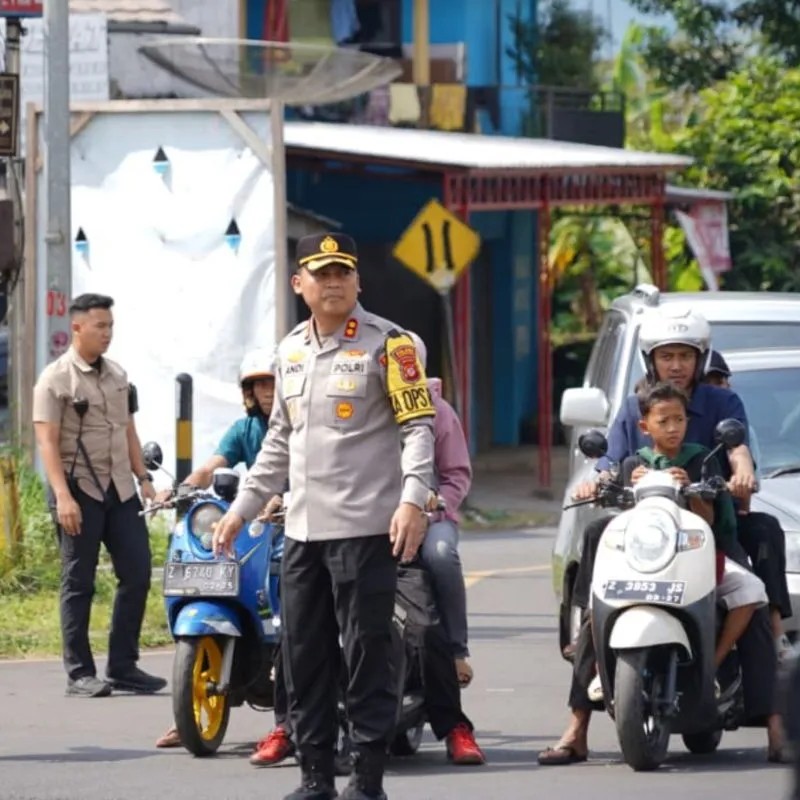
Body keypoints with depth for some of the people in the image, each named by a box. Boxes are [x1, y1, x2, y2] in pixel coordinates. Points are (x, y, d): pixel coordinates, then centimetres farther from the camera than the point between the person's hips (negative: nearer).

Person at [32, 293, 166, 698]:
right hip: (78, 489, -6)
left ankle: (123, 666, 8)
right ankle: (79, 673, 2)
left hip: (119, 488, 6)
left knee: (137, 573, 1)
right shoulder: (56, 378, -7)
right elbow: (47, 441, -13)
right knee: (79, 583, -2)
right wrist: (62, 495, -21)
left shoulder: (117, 375, 14)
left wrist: (143, 478, 12)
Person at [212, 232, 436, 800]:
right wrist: (243, 508, 22)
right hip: (303, 530, 7)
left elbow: (419, 427, -9)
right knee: (304, 657, 8)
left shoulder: (386, 343, -5)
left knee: (366, 655, -4)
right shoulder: (291, 350, 16)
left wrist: (413, 499, -22)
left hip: (367, 528, -7)